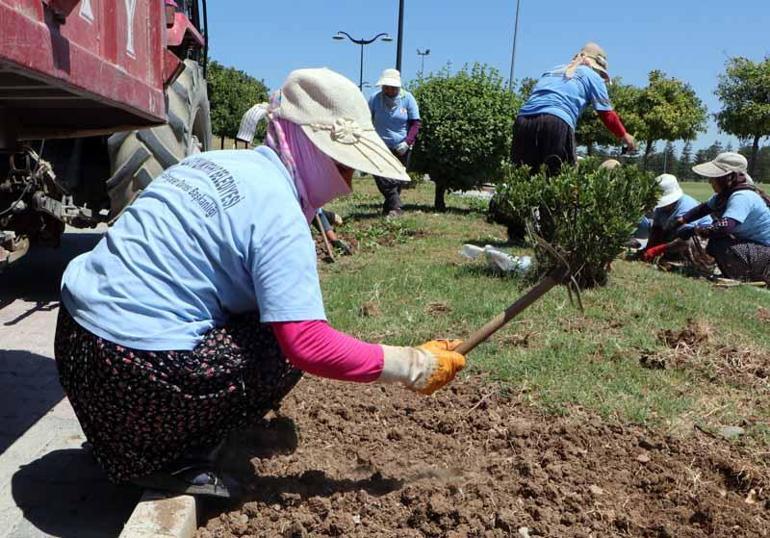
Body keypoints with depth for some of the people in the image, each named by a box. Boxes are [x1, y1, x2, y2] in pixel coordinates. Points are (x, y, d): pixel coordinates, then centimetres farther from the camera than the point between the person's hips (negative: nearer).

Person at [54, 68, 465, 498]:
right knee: (287, 350, 1)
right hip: (134, 372, -9)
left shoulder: (223, 164, 10)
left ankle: (129, 445, 21)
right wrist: (415, 366, -11)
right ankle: (170, 461, 2)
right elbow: (310, 346, -22)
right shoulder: (279, 210, -17)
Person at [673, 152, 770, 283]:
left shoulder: (742, 197, -28)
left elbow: (724, 226, -39)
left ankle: (743, 280, -6)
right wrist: (682, 219, 3)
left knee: (718, 244, -25)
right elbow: (704, 208, 17)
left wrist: (698, 230, -22)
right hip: (752, 244, 10)